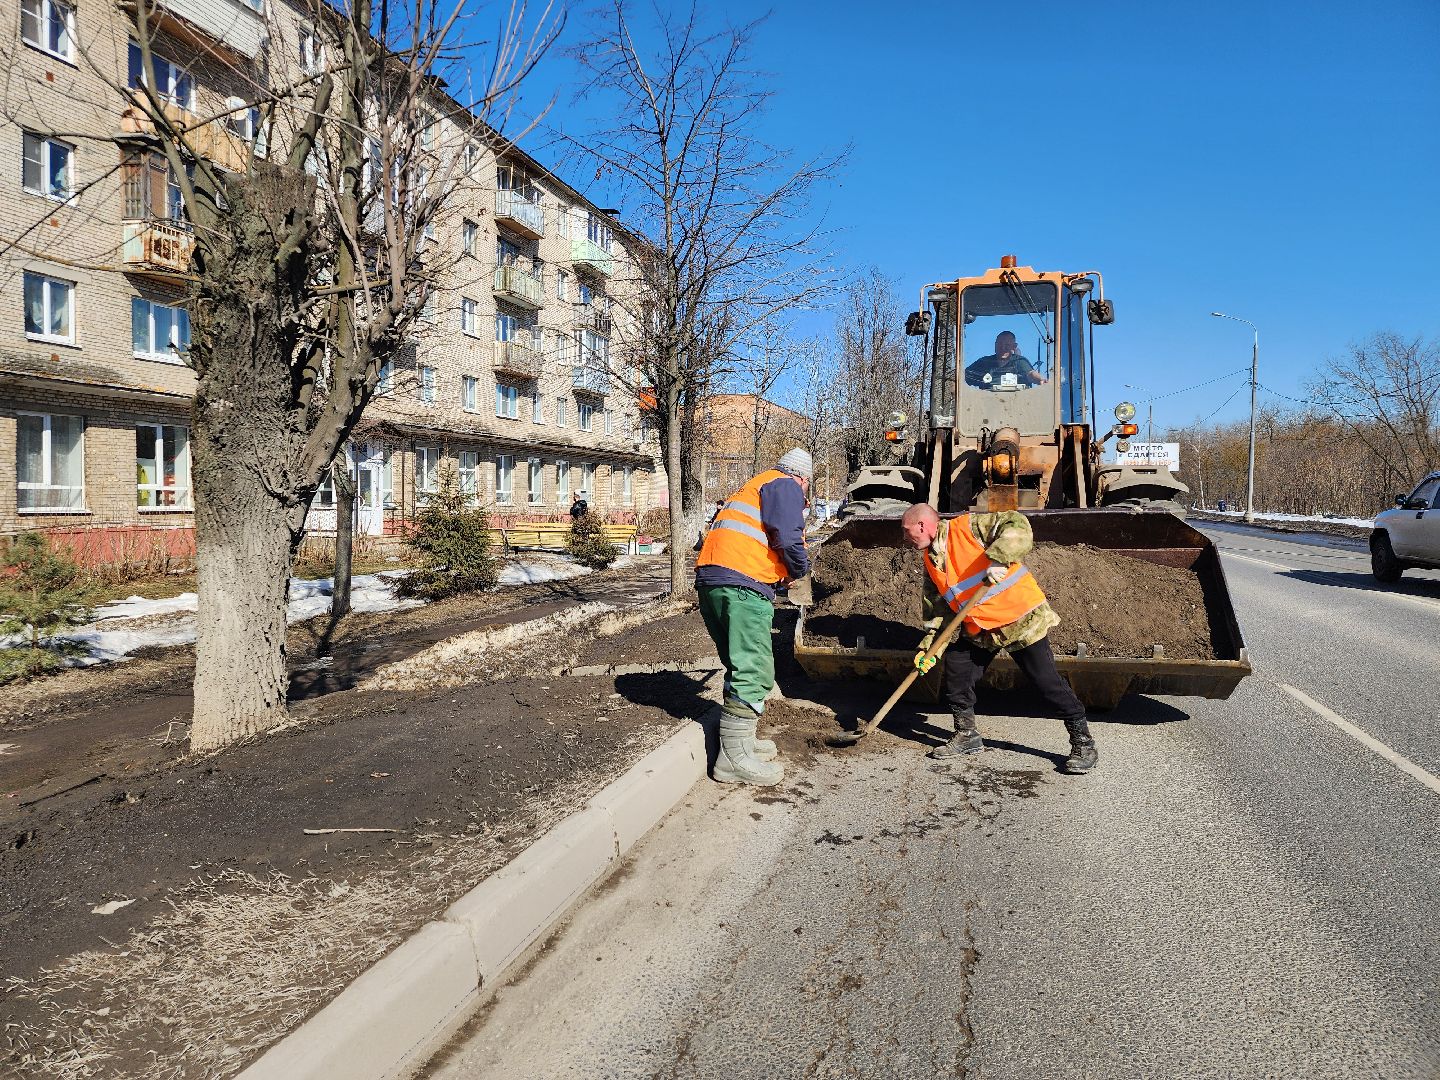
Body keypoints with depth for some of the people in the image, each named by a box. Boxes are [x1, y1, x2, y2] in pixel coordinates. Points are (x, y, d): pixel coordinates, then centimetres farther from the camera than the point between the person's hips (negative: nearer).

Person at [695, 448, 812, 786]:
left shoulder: (755, 486, 31)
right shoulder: (786, 486, 3)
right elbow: (787, 536, -12)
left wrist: (782, 571, 26)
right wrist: (800, 568, 6)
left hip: (710, 579, 10)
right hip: (742, 584, -10)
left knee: (743, 666, 20)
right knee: (754, 671, -8)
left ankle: (740, 740, 30)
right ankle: (733, 758, -7)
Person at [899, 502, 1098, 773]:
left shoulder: (966, 527, -15)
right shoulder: (930, 560, 9)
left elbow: (1017, 525, -25)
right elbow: (936, 608, 12)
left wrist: (997, 559, -38)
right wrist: (929, 646, 4)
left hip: (1020, 618, -8)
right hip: (977, 628, 8)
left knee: (1047, 682, -5)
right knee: (955, 675, 5)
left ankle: (1084, 744, 8)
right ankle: (967, 736, 24)